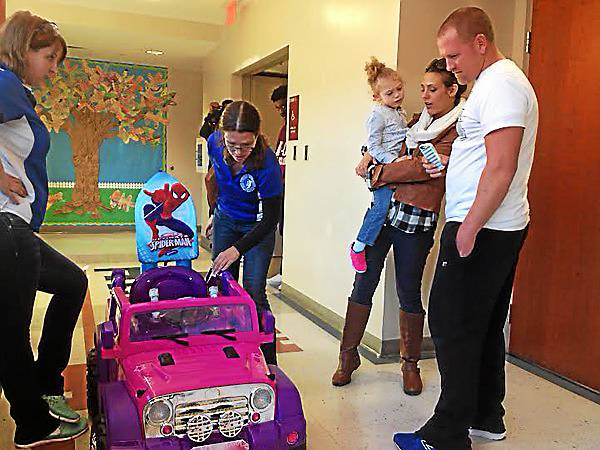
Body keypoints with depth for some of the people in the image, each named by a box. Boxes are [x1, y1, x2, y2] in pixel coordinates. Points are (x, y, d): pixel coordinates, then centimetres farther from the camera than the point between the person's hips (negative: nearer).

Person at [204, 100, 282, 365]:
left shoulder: (266, 165, -34)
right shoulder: (215, 143, -18)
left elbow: (271, 219, -25)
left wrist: (238, 249, -33)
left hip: (257, 227, -5)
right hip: (226, 219, 5)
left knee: (254, 294, -10)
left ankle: (268, 361, 2)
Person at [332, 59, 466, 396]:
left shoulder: (459, 131, -5)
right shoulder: (419, 121, 17)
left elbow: (422, 168, -15)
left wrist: (377, 173, -7)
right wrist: (372, 156, 6)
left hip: (416, 219, -6)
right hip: (382, 208, 6)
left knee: (409, 293, 4)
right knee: (363, 285, 5)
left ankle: (411, 364, 24)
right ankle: (349, 356, 17)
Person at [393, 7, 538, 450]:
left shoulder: (501, 84, -13)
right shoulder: (496, 81, 19)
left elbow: (501, 168, -22)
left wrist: (468, 229, -21)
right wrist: (452, 165, 15)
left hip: (481, 230, -11)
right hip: (502, 229, 11)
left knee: (452, 328, -6)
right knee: (485, 326, 16)